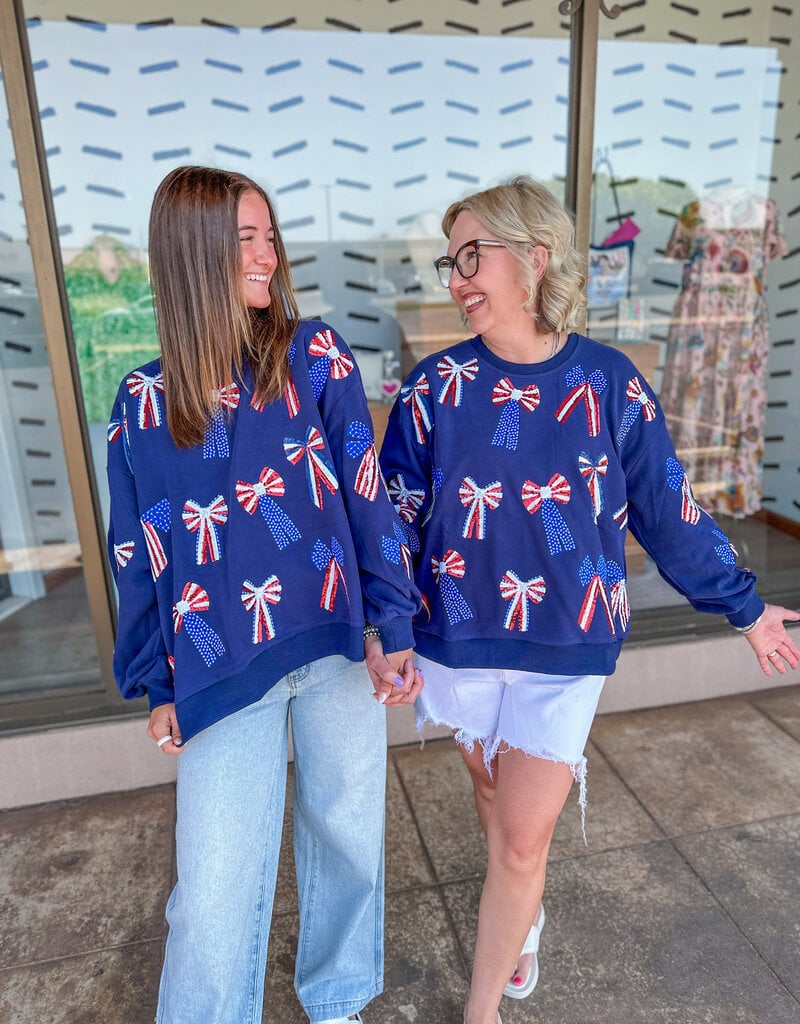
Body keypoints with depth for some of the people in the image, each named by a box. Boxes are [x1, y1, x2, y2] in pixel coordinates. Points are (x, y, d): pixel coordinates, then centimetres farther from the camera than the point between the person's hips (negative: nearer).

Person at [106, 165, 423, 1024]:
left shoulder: (316, 356, -1)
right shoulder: (144, 400, 3)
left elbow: (366, 494, -4)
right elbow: (137, 555, 7)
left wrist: (389, 627, -8)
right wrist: (158, 687, 9)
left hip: (337, 642, 1)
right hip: (220, 669, 0)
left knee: (347, 834, 18)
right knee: (213, 890, 5)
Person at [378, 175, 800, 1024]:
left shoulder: (608, 382, -10)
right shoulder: (437, 384, -9)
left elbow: (667, 510, 1)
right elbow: (393, 515, -4)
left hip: (566, 651, -1)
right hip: (460, 639, 2)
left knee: (522, 840, 5)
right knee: (495, 803, 23)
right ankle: (524, 922, 56)